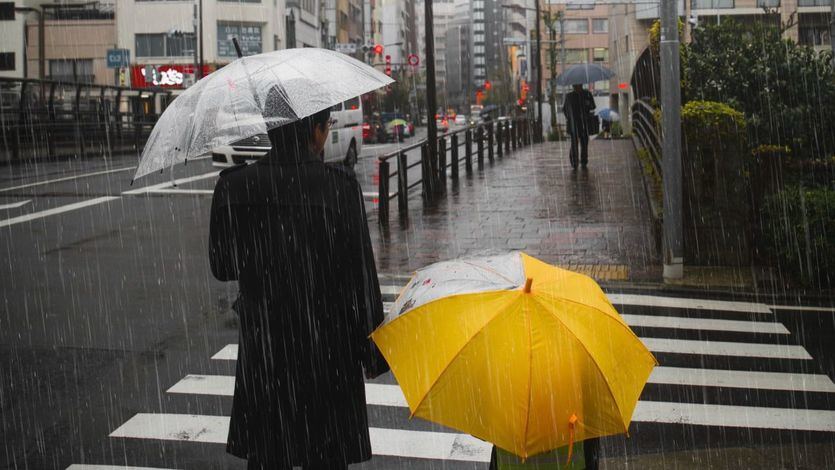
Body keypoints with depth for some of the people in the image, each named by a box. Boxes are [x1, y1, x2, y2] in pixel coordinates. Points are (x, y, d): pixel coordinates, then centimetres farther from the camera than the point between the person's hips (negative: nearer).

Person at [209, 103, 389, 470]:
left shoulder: (234, 186, -5)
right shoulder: (340, 185, -14)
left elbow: (222, 268, 3)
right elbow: (361, 277, -11)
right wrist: (372, 352, -2)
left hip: (262, 349, 3)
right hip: (328, 350, -2)